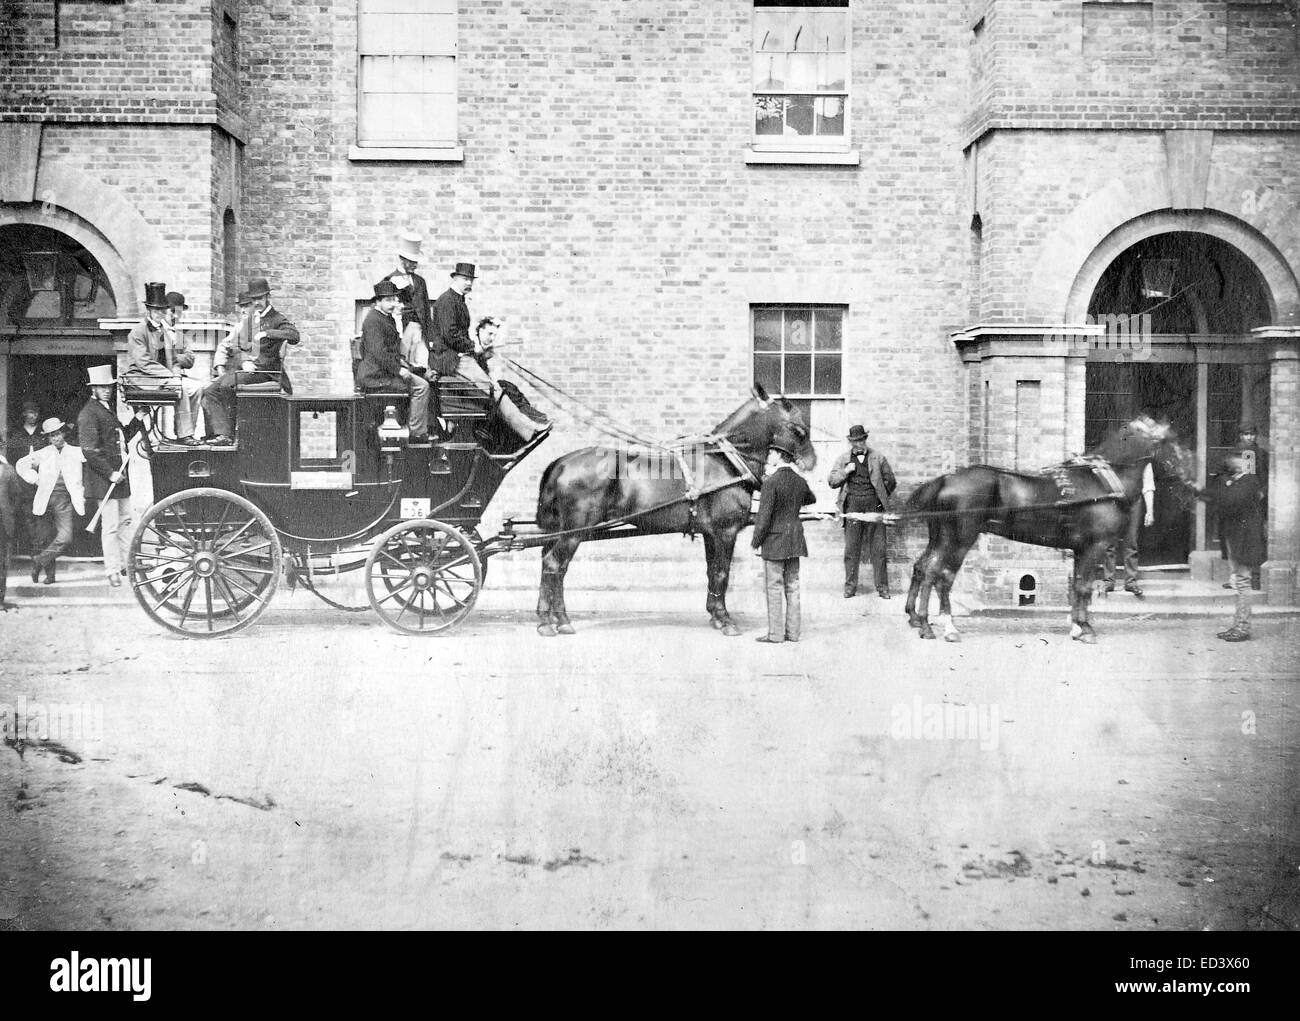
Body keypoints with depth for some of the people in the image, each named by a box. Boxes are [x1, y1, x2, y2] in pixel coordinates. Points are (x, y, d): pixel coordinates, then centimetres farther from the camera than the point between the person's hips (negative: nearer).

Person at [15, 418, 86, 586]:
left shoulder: (76, 452, 7)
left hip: (64, 500, -1)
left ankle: (39, 560, -3)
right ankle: (50, 573, 16)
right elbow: (21, 464, 16)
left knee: (65, 538, -17)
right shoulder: (43, 453, 9)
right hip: (45, 500, 1)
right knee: (48, 538, 5)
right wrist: (35, 479, 4)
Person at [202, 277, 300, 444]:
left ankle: (229, 433, -20)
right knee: (210, 392, -10)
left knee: (228, 384, -29)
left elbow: (294, 336, -19)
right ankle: (221, 433, -21)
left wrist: (267, 333, -25)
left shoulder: (276, 319, 1)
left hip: (265, 371, -7)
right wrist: (224, 366, 2)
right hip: (245, 369, 7)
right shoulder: (246, 320, 19)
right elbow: (226, 345, 19)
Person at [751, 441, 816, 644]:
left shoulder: (771, 482, -16)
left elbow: (764, 517, -17)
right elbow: (811, 499, 28)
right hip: (794, 541, 7)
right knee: (792, 587, 11)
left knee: (774, 587, -1)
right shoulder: (800, 481, 6)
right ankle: (793, 632, 16)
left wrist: (756, 542, -9)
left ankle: (775, 634, 2)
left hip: (774, 541, -7)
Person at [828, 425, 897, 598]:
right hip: (852, 505, 1)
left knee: (878, 548, -1)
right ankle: (850, 587, 6)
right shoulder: (843, 459, 13)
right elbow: (832, 482, 8)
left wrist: (882, 499, 10)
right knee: (851, 548, 0)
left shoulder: (878, 457, 11)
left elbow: (890, 481, 17)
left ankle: (882, 588, 4)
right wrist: (845, 471, -7)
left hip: (874, 505, 0)